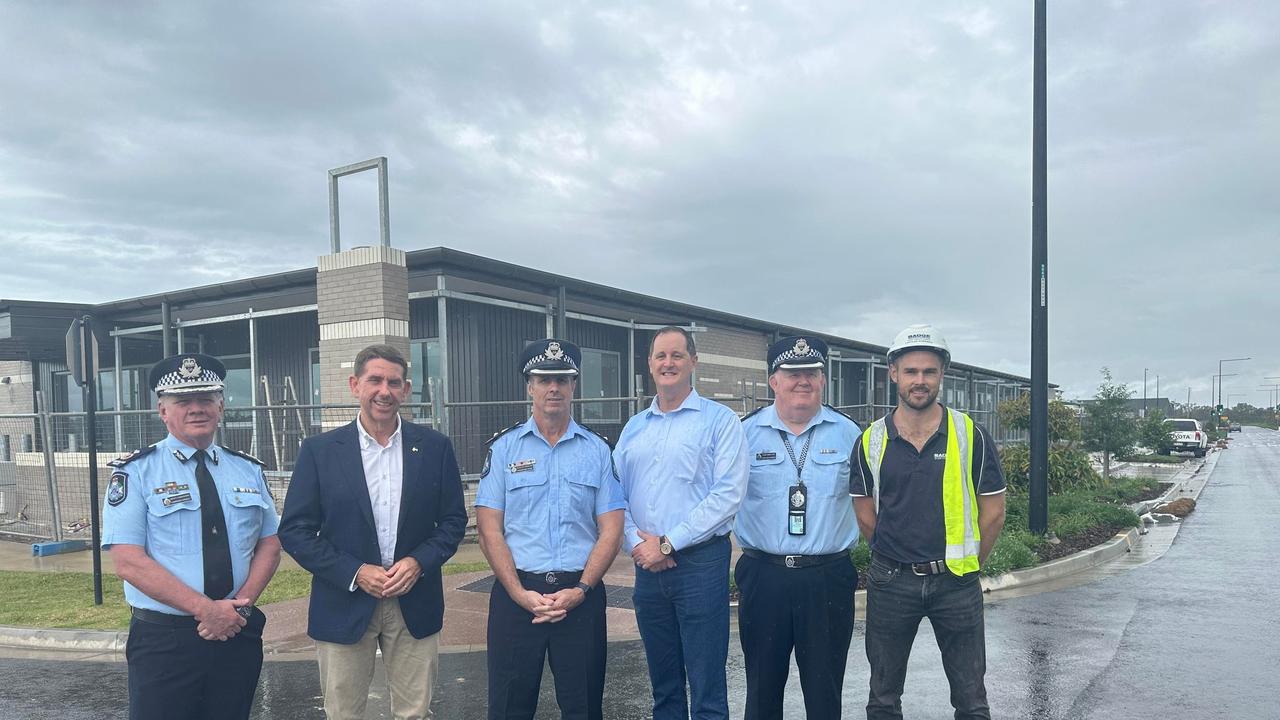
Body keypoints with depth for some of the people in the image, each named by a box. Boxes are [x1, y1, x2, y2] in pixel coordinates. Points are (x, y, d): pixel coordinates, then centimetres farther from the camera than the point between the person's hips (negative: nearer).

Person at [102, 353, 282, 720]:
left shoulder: (248, 470, 7)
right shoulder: (136, 472, -5)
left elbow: (269, 546, 7)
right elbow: (129, 562, -12)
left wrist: (241, 605, -10)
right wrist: (205, 609, -17)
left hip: (239, 634, 4)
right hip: (162, 639, -3)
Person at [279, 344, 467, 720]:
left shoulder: (434, 447, 0)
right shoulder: (319, 450, -3)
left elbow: (453, 519, 4)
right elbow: (295, 530, -4)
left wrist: (419, 562, -12)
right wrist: (355, 573, -13)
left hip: (415, 603, 1)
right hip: (343, 605, -1)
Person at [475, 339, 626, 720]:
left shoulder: (598, 450, 4)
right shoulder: (504, 448, 2)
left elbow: (611, 531, 1)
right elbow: (489, 529, -2)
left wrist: (580, 590, -11)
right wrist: (520, 594, -11)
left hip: (581, 595, 1)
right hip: (516, 592, 0)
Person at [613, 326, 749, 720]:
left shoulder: (719, 420, -4)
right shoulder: (633, 428, 13)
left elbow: (728, 493, -13)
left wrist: (668, 543, -14)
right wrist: (636, 543, -7)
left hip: (700, 562, -5)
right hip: (647, 567, 5)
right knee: (663, 684, 16)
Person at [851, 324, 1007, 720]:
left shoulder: (971, 435, -5)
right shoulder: (871, 441, -1)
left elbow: (993, 511, 2)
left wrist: (967, 564, 7)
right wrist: (899, 556, 10)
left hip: (956, 582, -1)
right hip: (889, 581, 1)